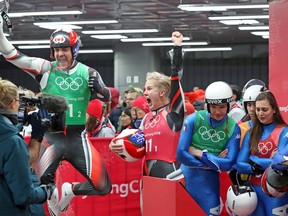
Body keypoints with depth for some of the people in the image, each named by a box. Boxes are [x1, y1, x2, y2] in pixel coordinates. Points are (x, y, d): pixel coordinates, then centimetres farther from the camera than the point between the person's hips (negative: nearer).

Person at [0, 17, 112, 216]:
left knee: (103, 187, -5)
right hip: (52, 137, -1)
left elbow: (107, 97, 5)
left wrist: (98, 88, -18)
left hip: (77, 138, 1)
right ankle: (53, 198, 15)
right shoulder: (46, 69, -2)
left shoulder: (87, 73, 1)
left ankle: (69, 191, 24)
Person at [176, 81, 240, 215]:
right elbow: (181, 155, -13)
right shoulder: (193, 120, -9)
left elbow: (228, 164, -10)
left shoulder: (232, 128, -5)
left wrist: (199, 153, -12)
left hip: (209, 181, 1)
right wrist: (213, 164, -10)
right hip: (186, 176, -1)